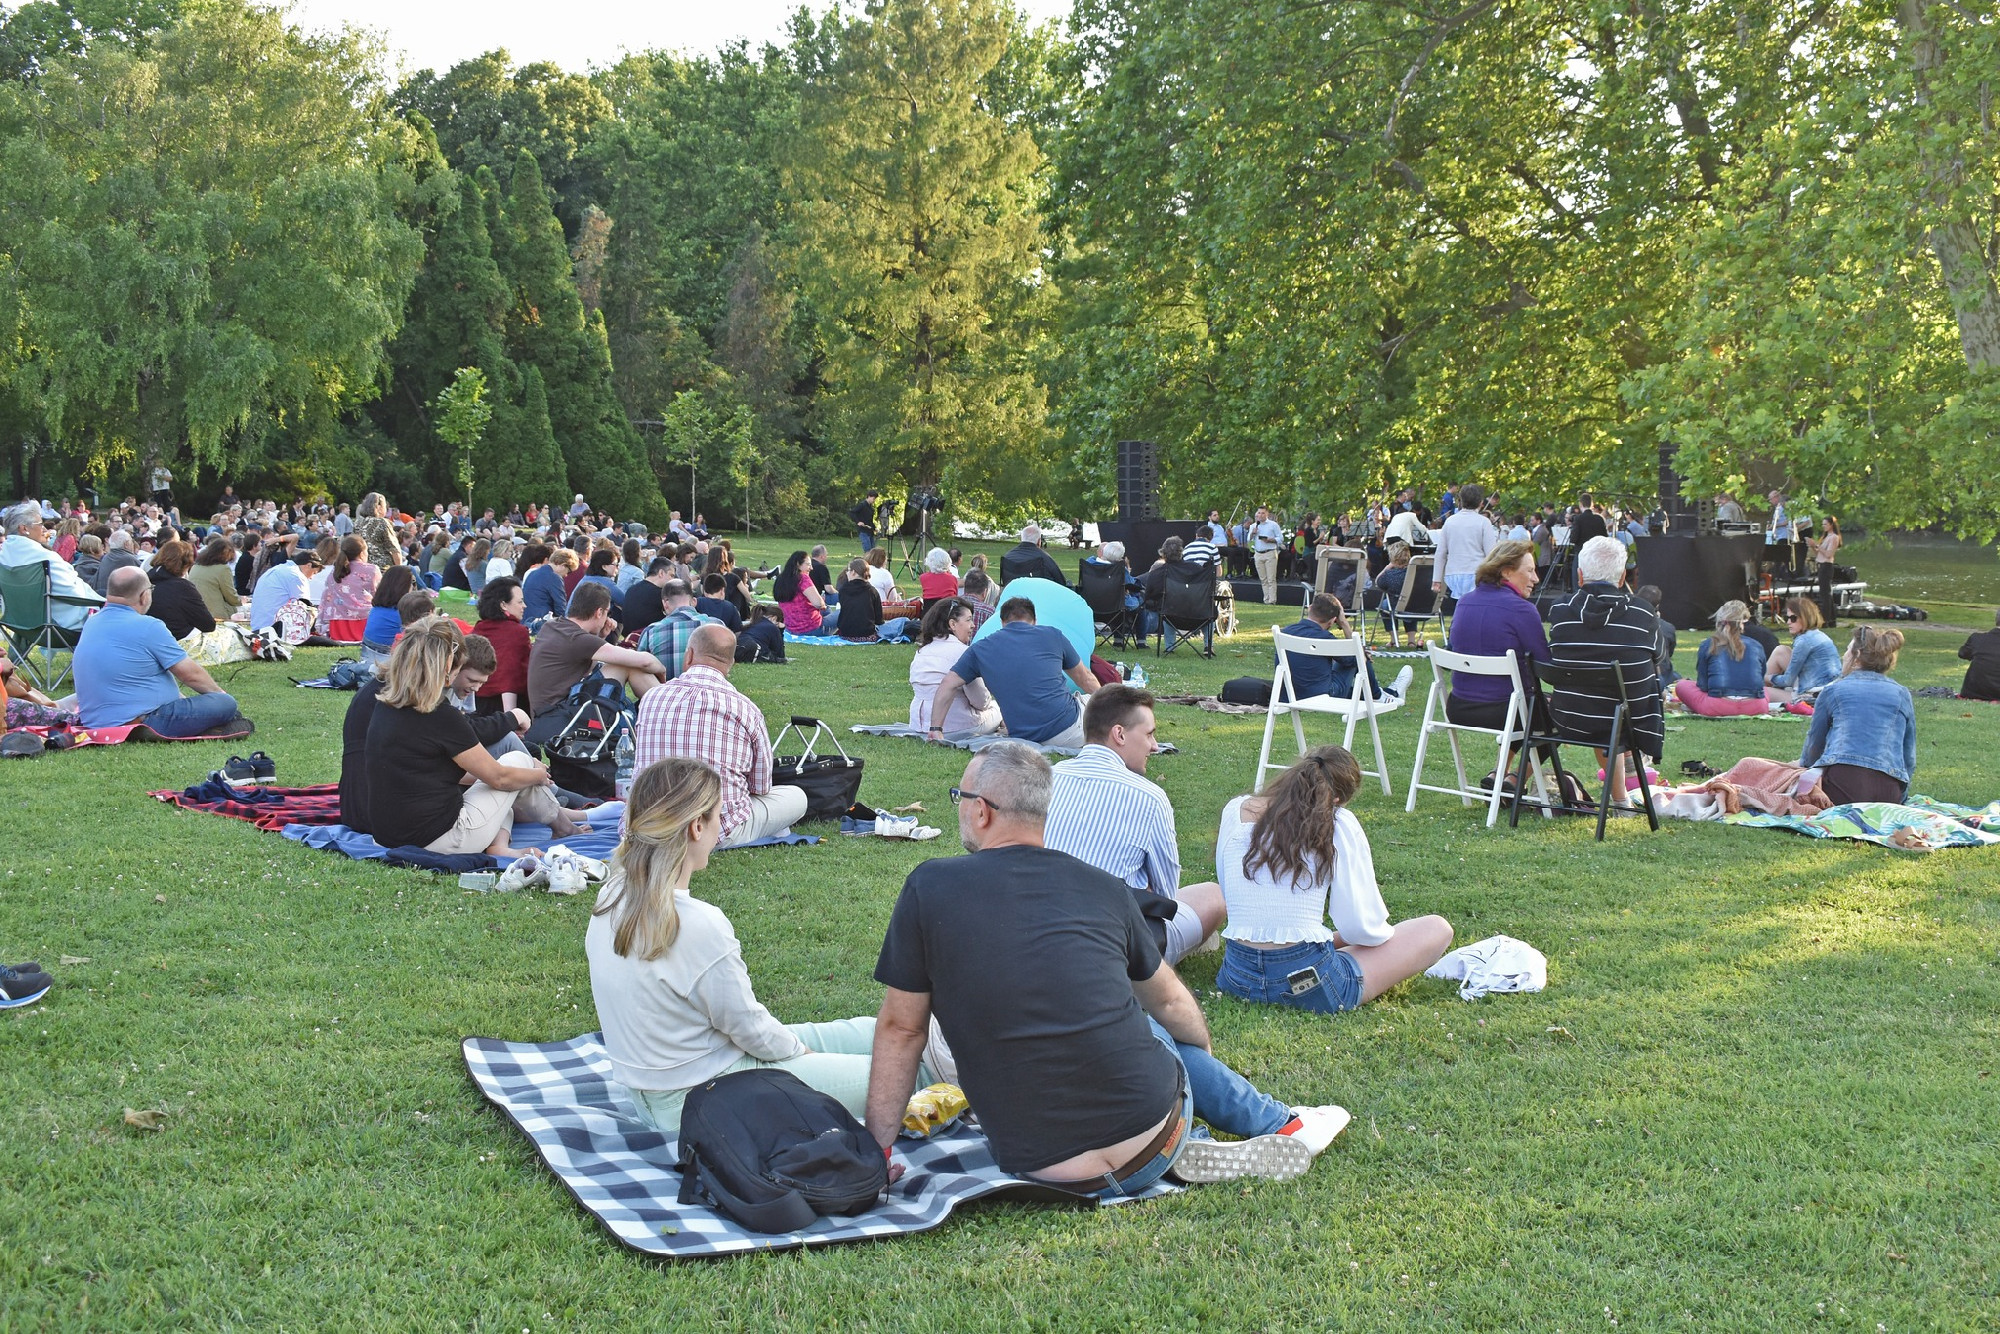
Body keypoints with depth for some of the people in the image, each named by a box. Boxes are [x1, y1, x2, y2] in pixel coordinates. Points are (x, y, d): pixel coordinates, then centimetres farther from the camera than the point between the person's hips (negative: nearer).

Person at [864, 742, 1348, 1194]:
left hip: (1042, 1168, -1)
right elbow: (1170, 1002, 21)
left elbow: (901, 1028, 4)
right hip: (1152, 1141, 1)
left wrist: (880, 1145, 16)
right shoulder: (1105, 889, 5)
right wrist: (1206, 1057, 42)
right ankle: (1277, 1123, 43)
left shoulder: (929, 889, -3)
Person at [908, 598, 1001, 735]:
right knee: (996, 707, 22)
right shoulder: (960, 651, -15)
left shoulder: (921, 651, 9)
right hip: (957, 726, -7)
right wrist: (990, 702, 12)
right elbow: (980, 701, -11)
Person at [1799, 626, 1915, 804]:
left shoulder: (1833, 690, 14)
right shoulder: (1902, 694, 20)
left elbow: (1814, 744, 26)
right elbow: (1909, 757, 22)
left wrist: (1803, 764, 48)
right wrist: (1900, 797, 33)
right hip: (1889, 791, 3)